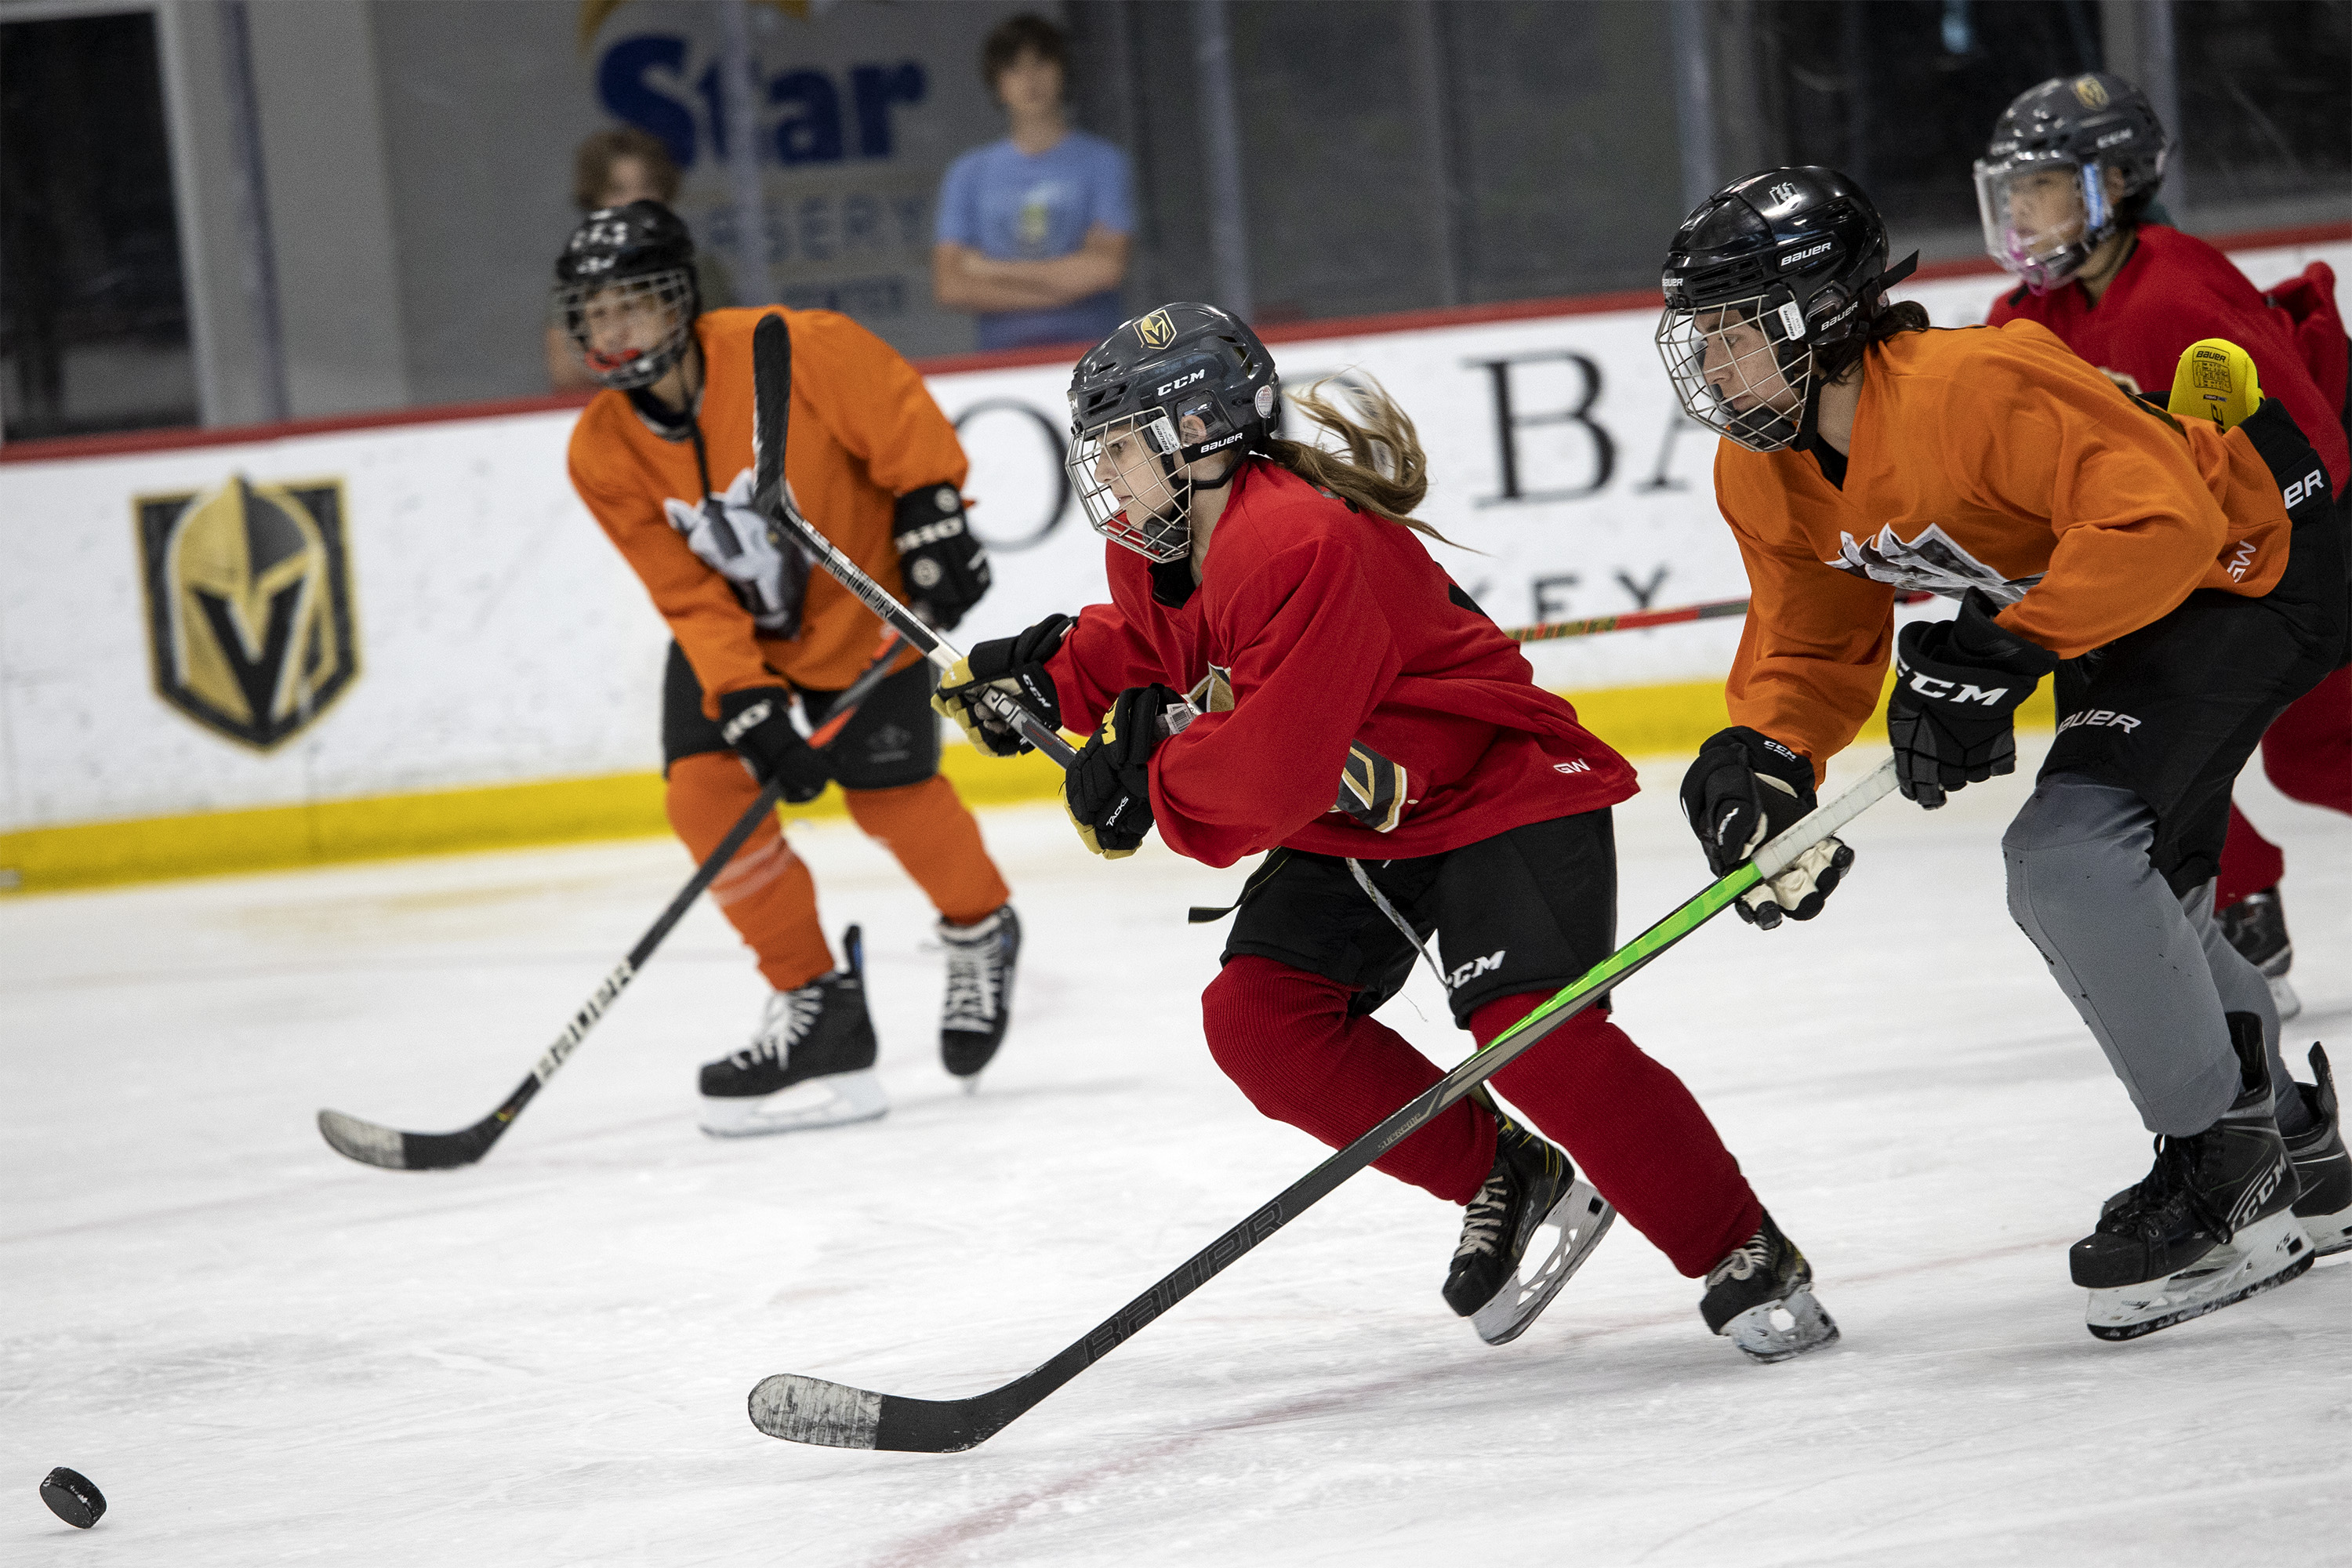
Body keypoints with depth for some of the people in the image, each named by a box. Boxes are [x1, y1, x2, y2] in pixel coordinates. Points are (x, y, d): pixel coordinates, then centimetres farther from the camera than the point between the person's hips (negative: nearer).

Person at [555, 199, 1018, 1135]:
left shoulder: (792, 353, -29)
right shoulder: (603, 456, -16)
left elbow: (902, 418, -13)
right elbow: (691, 598, -15)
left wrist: (932, 519, -16)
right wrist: (748, 704, -24)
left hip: (864, 607, -3)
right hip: (736, 631, 3)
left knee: (891, 797, -3)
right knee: (706, 791, -14)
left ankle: (981, 935, 29)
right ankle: (816, 1000, -3)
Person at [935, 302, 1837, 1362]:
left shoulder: (1306, 547, -30)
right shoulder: (1154, 551, 1)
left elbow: (1272, 778, -33)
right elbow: (1149, 650, 24)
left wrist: (1146, 779, -17)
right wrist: (1044, 672, 6)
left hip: (1500, 794, -9)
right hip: (1346, 829, 9)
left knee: (1532, 1032, -25)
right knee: (1255, 1016, -12)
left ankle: (1747, 1261, -10)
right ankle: (1502, 1179, 2)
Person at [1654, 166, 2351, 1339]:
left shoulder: (1973, 390, -33)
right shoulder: (1765, 472, -4)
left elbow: (2163, 520, -37)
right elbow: (1814, 639, 5)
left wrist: (1999, 656, -39)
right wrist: (1767, 756, -16)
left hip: (2241, 570, -10)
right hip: (2113, 615, 10)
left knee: (2069, 862, -24)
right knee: (2127, 918, 18)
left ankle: (2224, 1165, -9)